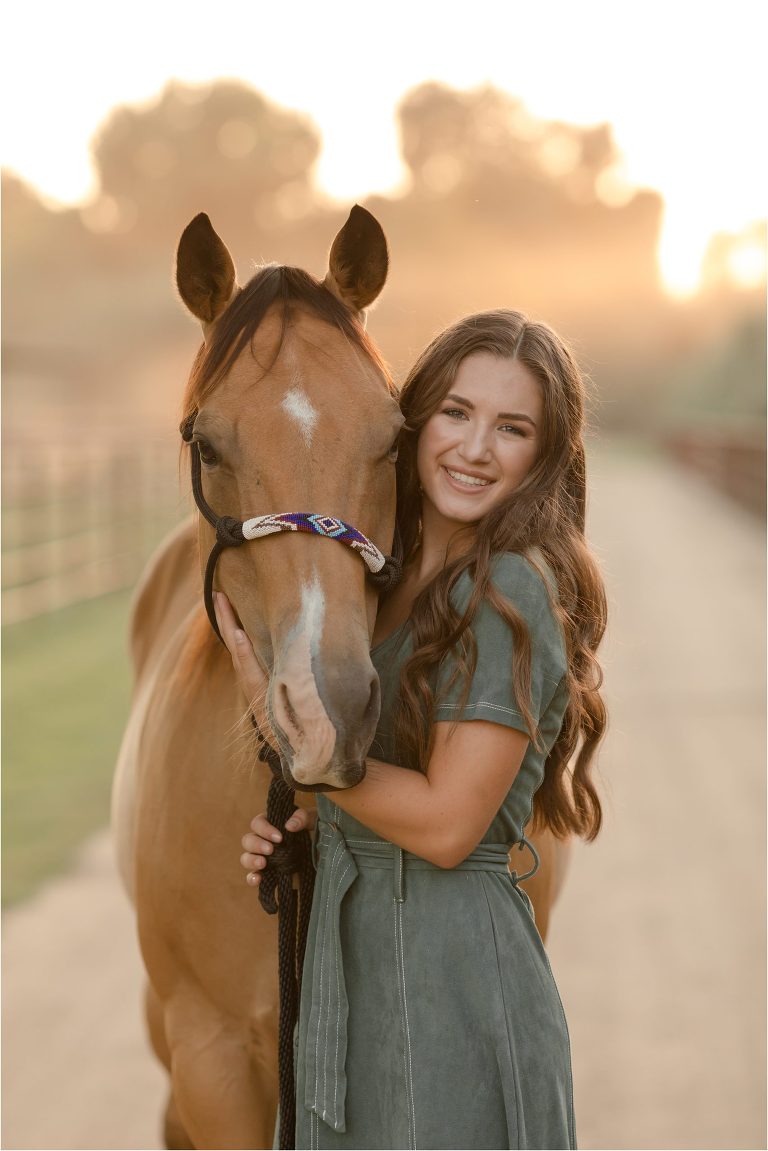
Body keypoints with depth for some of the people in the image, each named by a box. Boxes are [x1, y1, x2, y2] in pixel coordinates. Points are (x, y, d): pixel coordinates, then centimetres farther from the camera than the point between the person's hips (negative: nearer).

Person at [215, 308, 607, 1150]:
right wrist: (295, 825, 0)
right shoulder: (394, 578, 9)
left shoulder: (513, 592, -17)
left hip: (454, 968, -8)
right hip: (352, 954, 8)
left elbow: (446, 824, -21)